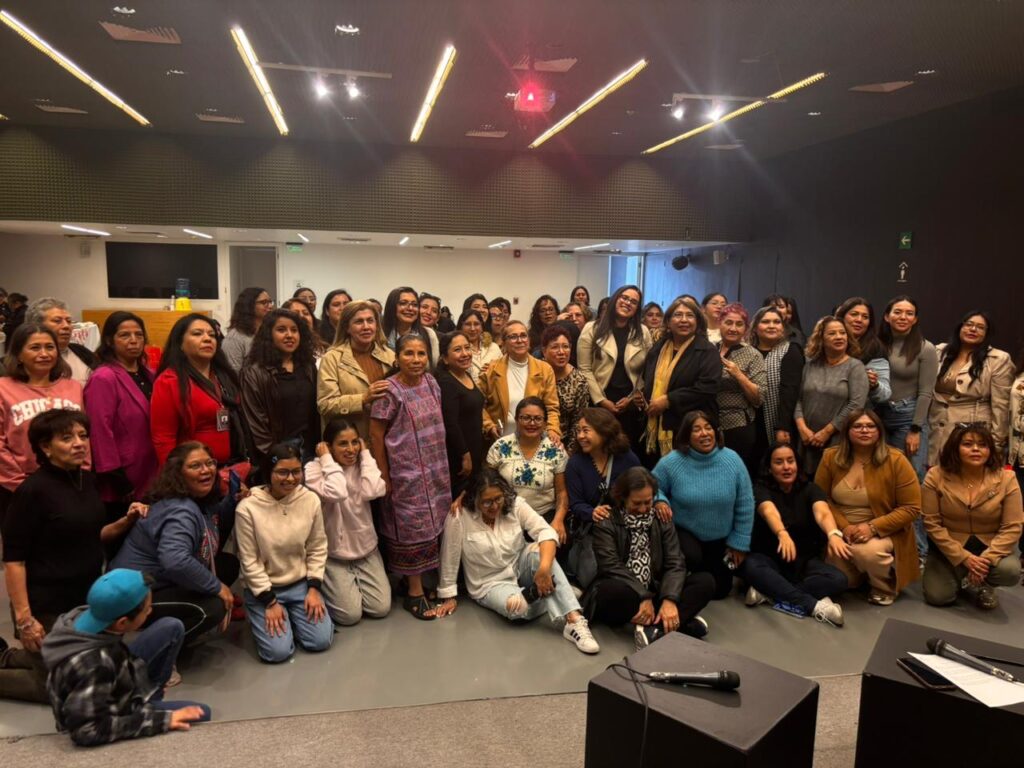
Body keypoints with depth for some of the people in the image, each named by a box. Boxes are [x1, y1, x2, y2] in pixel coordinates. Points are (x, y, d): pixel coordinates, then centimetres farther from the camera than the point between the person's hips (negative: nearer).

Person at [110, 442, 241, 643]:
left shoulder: (202, 498, 1)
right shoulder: (181, 511, -28)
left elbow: (216, 530, 14)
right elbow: (175, 562, -43)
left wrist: (232, 500, -2)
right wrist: (217, 586, -31)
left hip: (165, 580, 10)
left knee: (229, 564, 2)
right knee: (213, 608, -25)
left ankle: (183, 625, 13)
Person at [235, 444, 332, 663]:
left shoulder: (311, 500, -9)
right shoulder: (248, 507, -19)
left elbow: (318, 548, 0)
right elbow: (249, 561, -14)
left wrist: (313, 588, -7)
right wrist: (269, 602, -14)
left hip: (301, 584, 3)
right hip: (263, 588, -3)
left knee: (321, 641, -9)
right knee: (278, 651, -15)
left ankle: (292, 616, 21)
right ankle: (264, 616, 17)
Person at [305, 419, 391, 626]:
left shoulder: (361, 465, -1)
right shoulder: (314, 468, -14)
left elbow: (374, 491, -22)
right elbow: (336, 493, -34)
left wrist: (365, 454, -14)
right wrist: (327, 459, -23)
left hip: (366, 549, 4)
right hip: (332, 553, -4)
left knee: (381, 608, -3)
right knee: (350, 614, -10)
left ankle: (353, 583, 26)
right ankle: (329, 587, 20)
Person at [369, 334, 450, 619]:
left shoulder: (431, 382, 3)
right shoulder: (390, 391, -14)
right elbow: (375, 436, -11)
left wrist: (441, 465, 11)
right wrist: (384, 478, -10)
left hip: (435, 472, 6)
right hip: (406, 474, -6)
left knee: (432, 526, 13)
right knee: (413, 530, 2)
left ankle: (423, 583, 28)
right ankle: (415, 593, 15)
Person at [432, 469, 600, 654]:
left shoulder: (515, 504, -14)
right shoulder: (459, 516, -20)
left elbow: (546, 531, -24)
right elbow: (450, 557, -11)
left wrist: (545, 568, -40)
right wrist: (449, 596, -5)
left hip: (520, 567, 3)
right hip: (491, 583, -3)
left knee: (539, 550, -33)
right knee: (516, 605, -38)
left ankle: (575, 621, -37)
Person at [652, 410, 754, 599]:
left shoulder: (732, 460, -14)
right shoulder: (671, 463, -19)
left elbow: (745, 505, -6)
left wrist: (739, 543, -3)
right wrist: (659, 501, -28)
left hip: (721, 539, 3)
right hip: (685, 533, -3)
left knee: (719, 590, 12)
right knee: (692, 558, -35)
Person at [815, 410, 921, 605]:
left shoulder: (895, 460, -12)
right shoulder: (831, 457, -4)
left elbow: (911, 508, -10)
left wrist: (873, 527, -21)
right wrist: (844, 527, -16)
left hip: (883, 532, -3)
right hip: (841, 532, 3)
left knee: (866, 551, -35)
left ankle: (886, 585, -1)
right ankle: (861, 571, 24)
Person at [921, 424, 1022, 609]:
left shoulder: (1006, 478, -13)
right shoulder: (935, 476, -15)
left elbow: (1012, 527, -13)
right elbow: (932, 523, -13)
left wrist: (987, 558, -26)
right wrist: (963, 557, -21)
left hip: (992, 546, 0)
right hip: (950, 547, 0)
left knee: (1010, 571, -32)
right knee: (937, 597, -14)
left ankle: (980, 585, 6)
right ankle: (962, 578, 23)